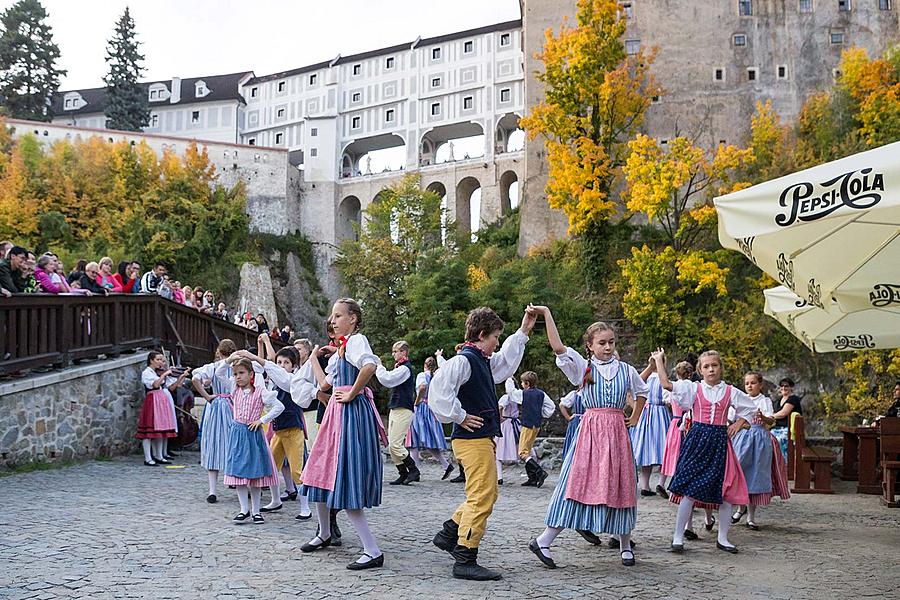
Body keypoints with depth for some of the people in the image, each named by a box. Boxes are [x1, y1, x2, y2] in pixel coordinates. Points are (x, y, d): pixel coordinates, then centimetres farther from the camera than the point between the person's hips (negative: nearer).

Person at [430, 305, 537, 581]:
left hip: (483, 439, 10)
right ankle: (465, 561, -4)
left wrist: (523, 331, 31)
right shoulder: (463, 360, -15)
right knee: (481, 498, -8)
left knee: (486, 495, 18)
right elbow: (440, 387, -29)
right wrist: (459, 416, -20)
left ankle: (448, 535, 28)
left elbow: (506, 361, 35)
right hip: (472, 440, -10)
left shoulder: (483, 361, 15)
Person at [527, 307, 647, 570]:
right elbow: (558, 347, -14)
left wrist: (635, 419, 20)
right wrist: (547, 314, -16)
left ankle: (625, 546, 19)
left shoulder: (626, 370, 10)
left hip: (617, 433, 3)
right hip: (590, 431, -3)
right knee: (580, 484, -7)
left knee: (619, 486, 6)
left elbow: (641, 391, 29)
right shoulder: (582, 367, 1)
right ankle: (543, 541, -3)